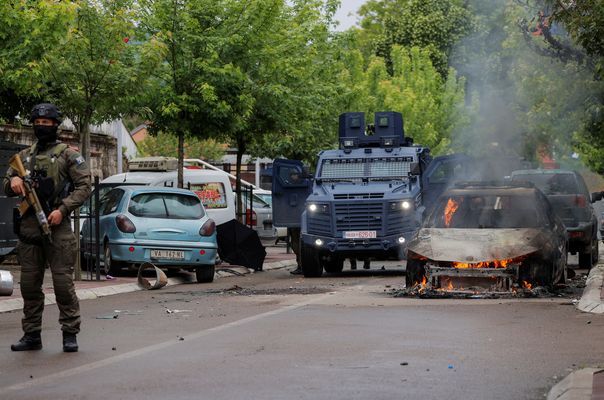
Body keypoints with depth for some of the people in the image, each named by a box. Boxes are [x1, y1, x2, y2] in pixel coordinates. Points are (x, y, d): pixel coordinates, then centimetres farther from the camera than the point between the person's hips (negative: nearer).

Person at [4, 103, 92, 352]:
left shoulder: (68, 155, 3)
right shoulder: (24, 156, 17)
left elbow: (84, 186, -3)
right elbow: (7, 189, 20)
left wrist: (62, 209, -14)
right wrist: (12, 181, -5)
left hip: (57, 226, -5)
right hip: (28, 227, 5)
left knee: (63, 282, -6)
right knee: (29, 284, 6)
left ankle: (70, 334, 1)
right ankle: (32, 334, 13)